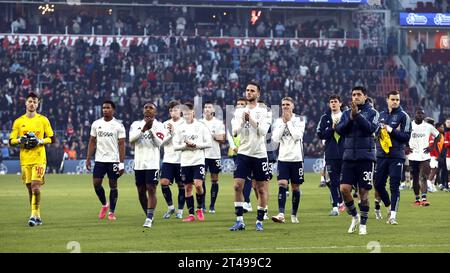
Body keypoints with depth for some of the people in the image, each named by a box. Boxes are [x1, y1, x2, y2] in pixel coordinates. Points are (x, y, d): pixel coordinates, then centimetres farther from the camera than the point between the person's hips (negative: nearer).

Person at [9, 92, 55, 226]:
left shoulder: (43, 120, 2)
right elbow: (11, 141, 8)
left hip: (39, 159, -3)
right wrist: (20, 140, -12)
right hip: (25, 160, 3)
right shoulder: (18, 122, 7)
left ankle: (34, 215, -14)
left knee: (35, 187, -16)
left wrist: (39, 141, -12)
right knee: (30, 188, 6)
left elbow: (52, 139, 4)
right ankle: (37, 216, 16)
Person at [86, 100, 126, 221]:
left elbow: (121, 144, -6)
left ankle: (112, 212, 9)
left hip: (113, 160, -3)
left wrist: (122, 163, -12)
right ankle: (104, 205, 22)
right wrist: (88, 159, 3)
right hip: (99, 160, 3)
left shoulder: (118, 125, -4)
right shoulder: (96, 124, 7)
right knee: (96, 183, -3)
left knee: (113, 185, 1)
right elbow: (92, 142, 11)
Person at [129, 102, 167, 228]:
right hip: (139, 164, 4)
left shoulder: (159, 126, 2)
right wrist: (143, 129, -18)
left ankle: (149, 219, -13)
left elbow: (159, 143, -11)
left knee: (151, 190, -12)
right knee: (141, 191, 9)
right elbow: (131, 140, -7)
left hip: (152, 164, -4)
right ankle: (149, 216, 24)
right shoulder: (136, 124, 9)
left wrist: (151, 129, -18)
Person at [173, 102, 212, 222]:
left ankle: (200, 209, 4)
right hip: (185, 162, 3)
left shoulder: (201, 126, 1)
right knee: (188, 187, 4)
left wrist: (195, 145, -13)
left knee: (198, 184, -17)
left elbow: (209, 143, -1)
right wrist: (185, 146, -11)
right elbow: (175, 146, 6)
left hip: (198, 160, -3)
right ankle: (191, 214, 10)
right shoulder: (180, 128, 8)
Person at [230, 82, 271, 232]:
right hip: (243, 153, 2)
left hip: (259, 154, -2)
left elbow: (263, 131, -13)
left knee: (261, 189, 3)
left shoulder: (264, 111, -1)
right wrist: (243, 120, -17)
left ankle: (259, 221, 11)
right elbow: (234, 132, -2)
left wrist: (251, 119, -18)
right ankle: (239, 221, -2)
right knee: (238, 186, -7)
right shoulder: (239, 111, 8)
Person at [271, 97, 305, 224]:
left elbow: (297, 136, -14)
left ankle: (294, 215, 18)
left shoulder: (299, 120, 0)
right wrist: (283, 123, -7)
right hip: (283, 158, 1)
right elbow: (275, 138, -4)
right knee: (282, 185, -13)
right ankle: (281, 214, -22)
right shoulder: (278, 121, 7)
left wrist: (289, 121, -11)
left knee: (295, 187, 6)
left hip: (296, 158, -1)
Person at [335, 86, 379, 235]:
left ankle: (363, 223, 11)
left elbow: (371, 128, -15)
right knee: (344, 188, -8)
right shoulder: (346, 113, 12)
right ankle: (354, 217, 13)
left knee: (363, 191, 0)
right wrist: (350, 118, -13)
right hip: (349, 156, 3)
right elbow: (339, 129, 0)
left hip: (365, 156, -3)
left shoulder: (372, 112, 2)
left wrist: (357, 115, -21)